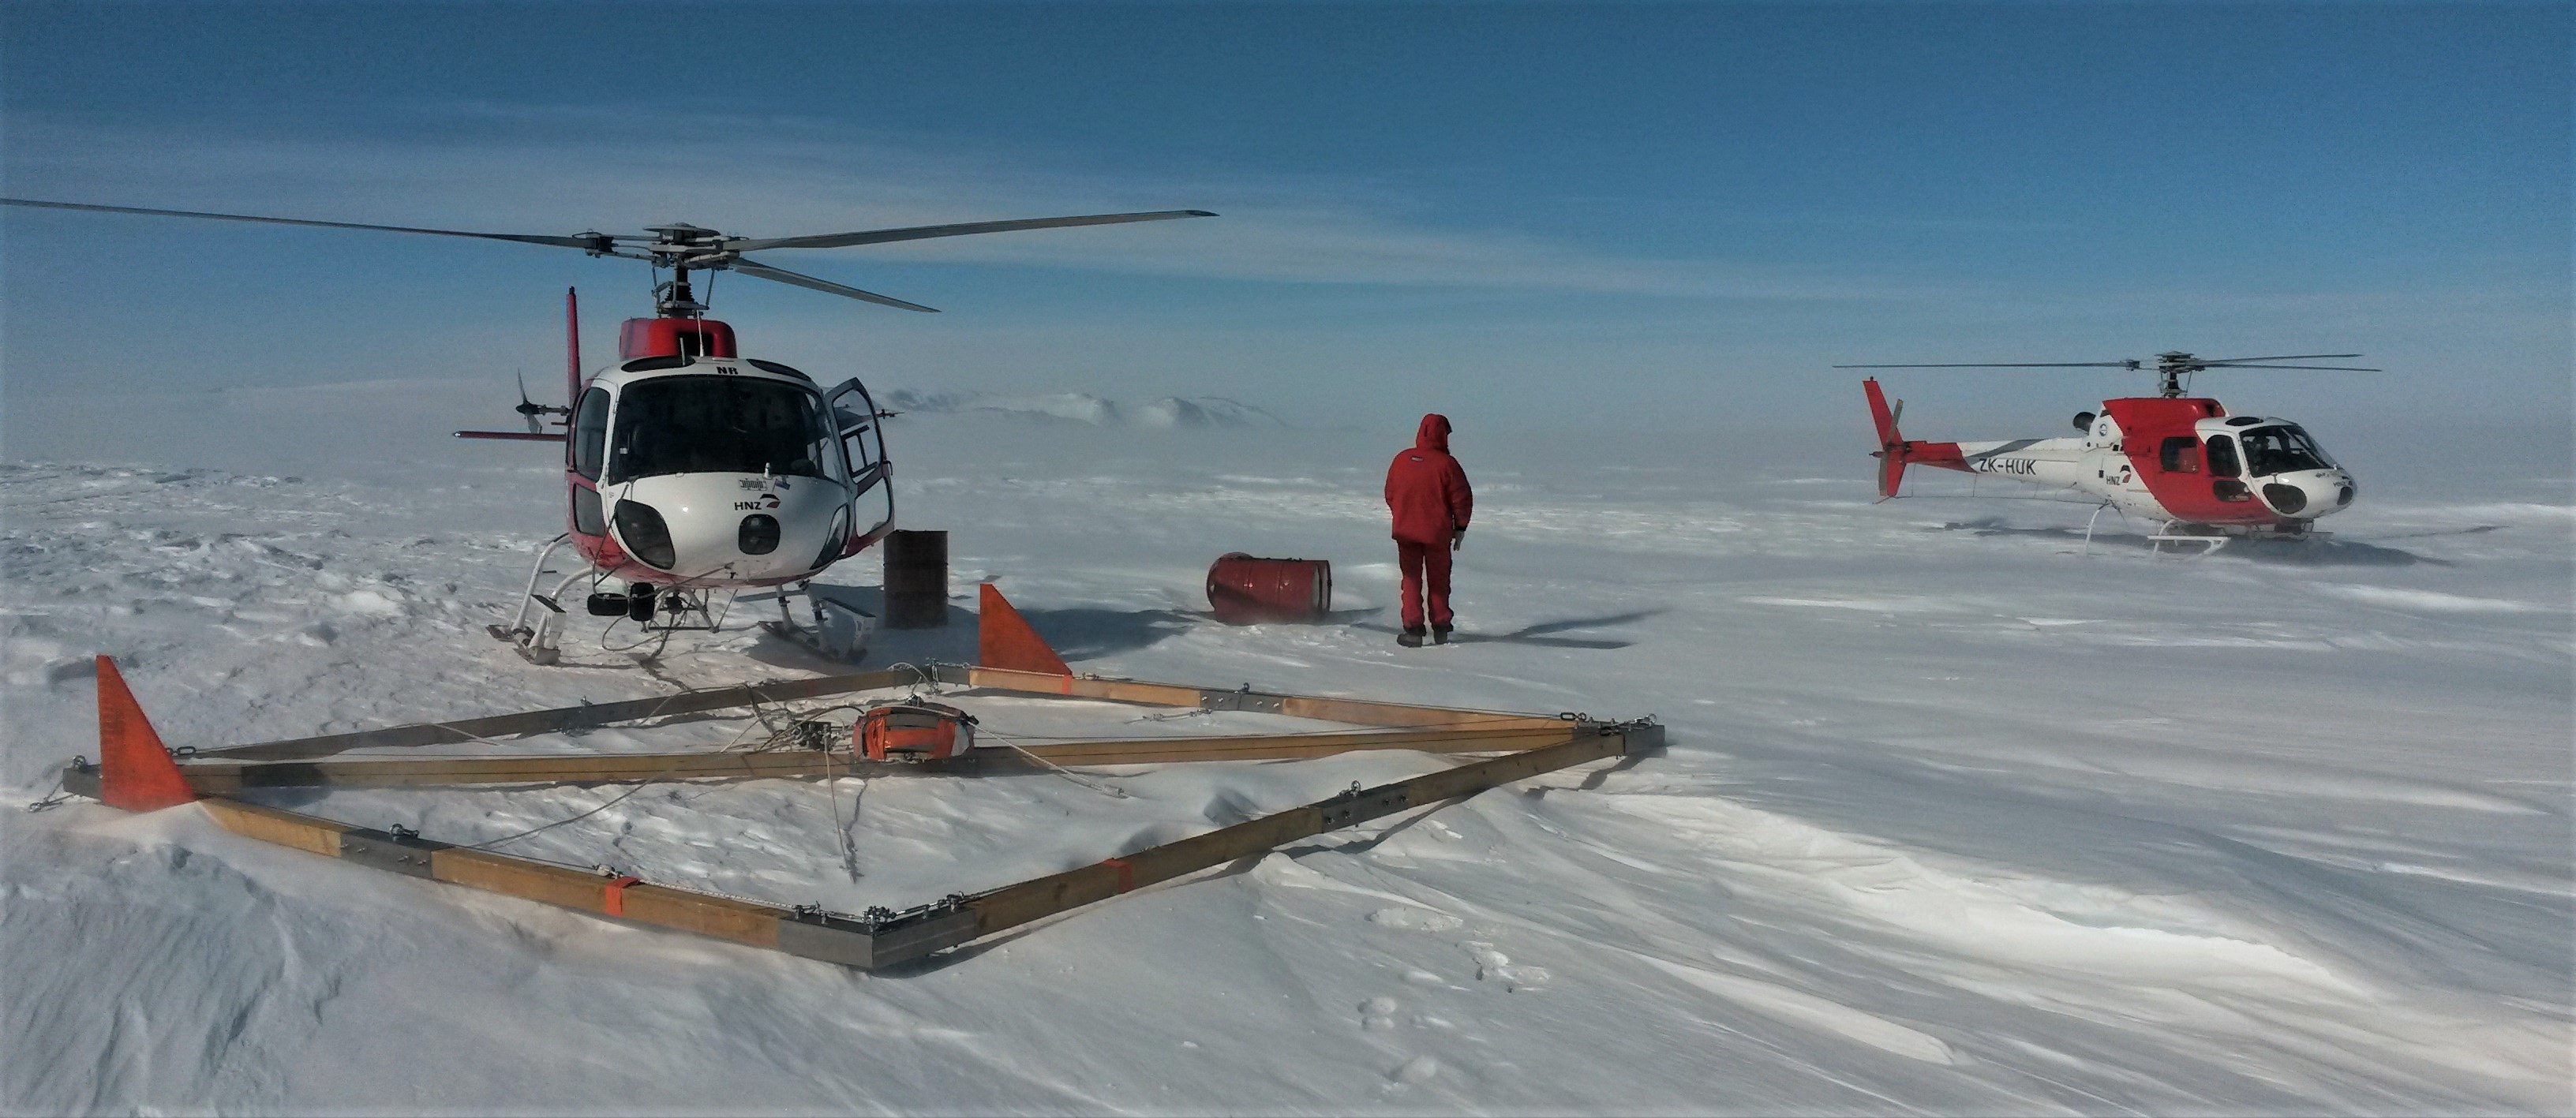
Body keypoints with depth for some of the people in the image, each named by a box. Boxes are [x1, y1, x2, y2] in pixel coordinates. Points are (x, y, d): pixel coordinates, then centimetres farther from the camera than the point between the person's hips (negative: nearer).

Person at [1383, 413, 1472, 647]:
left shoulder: (1401, 460, -1)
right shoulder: (1446, 463, -13)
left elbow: (1390, 495, 9)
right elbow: (1462, 498, -9)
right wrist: (1460, 527, 4)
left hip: (1406, 531, 2)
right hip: (1438, 532, -2)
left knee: (1411, 579, 8)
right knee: (1438, 580, 11)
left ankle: (1413, 629, 1)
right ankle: (1440, 629, 17)